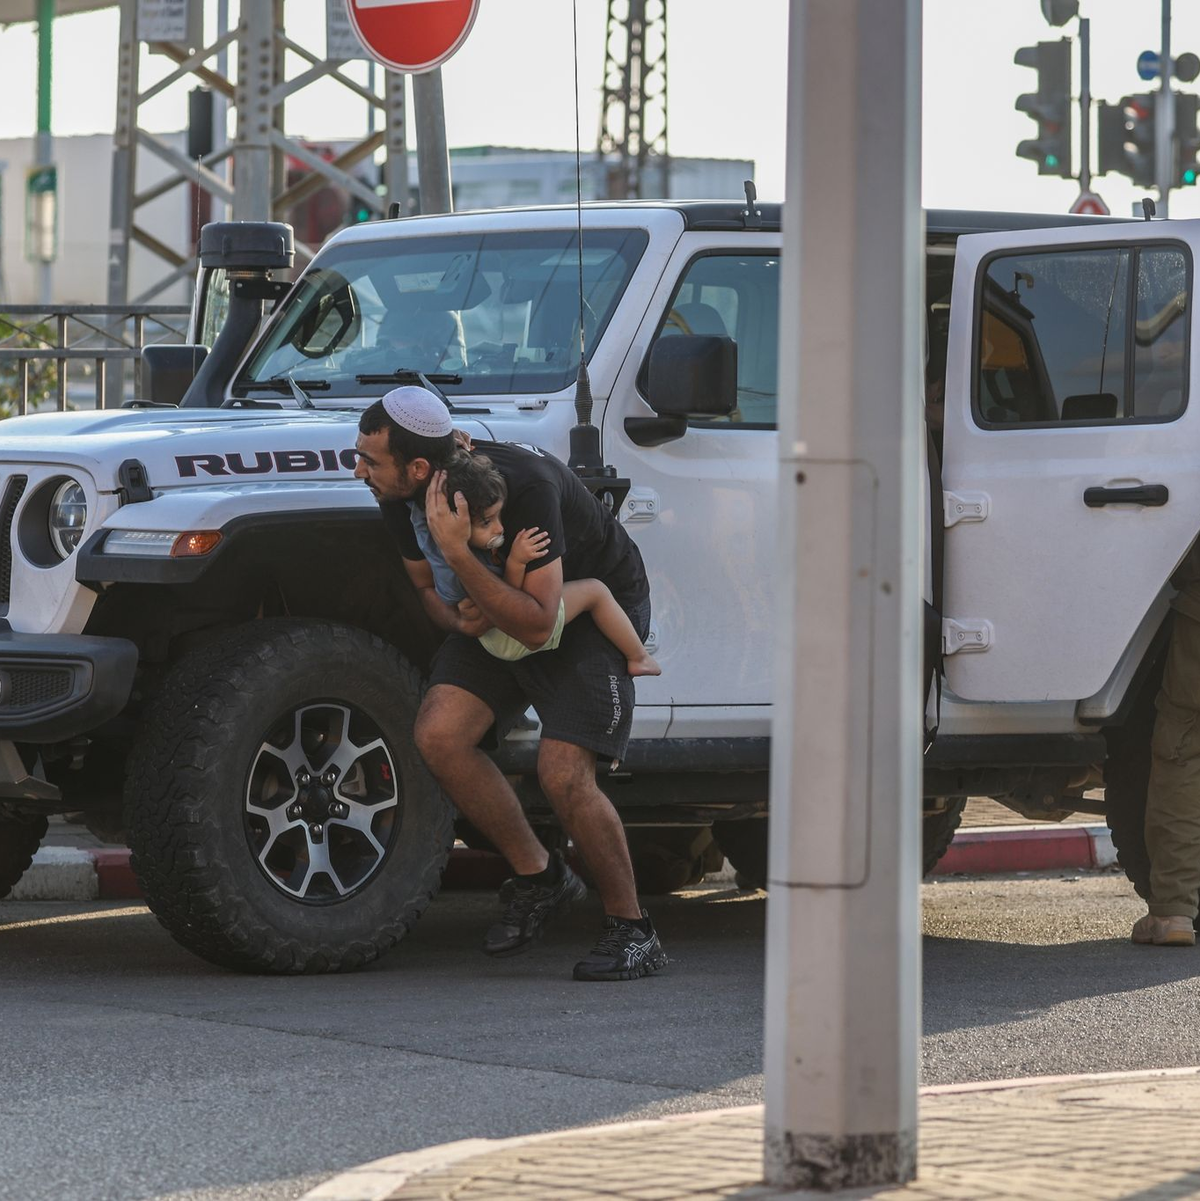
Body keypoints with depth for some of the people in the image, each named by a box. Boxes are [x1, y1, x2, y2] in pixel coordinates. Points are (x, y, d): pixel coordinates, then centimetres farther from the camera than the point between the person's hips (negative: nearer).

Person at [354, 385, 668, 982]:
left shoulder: (521, 485, -36)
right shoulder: (402, 500, -15)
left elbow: (537, 624, -36)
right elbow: (426, 586, 5)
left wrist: (457, 553, -45)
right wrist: (457, 619, -19)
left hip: (595, 606, -7)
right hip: (498, 611, 7)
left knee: (562, 775, -21)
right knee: (439, 733, -17)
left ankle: (632, 930, -2)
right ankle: (537, 876, 2)